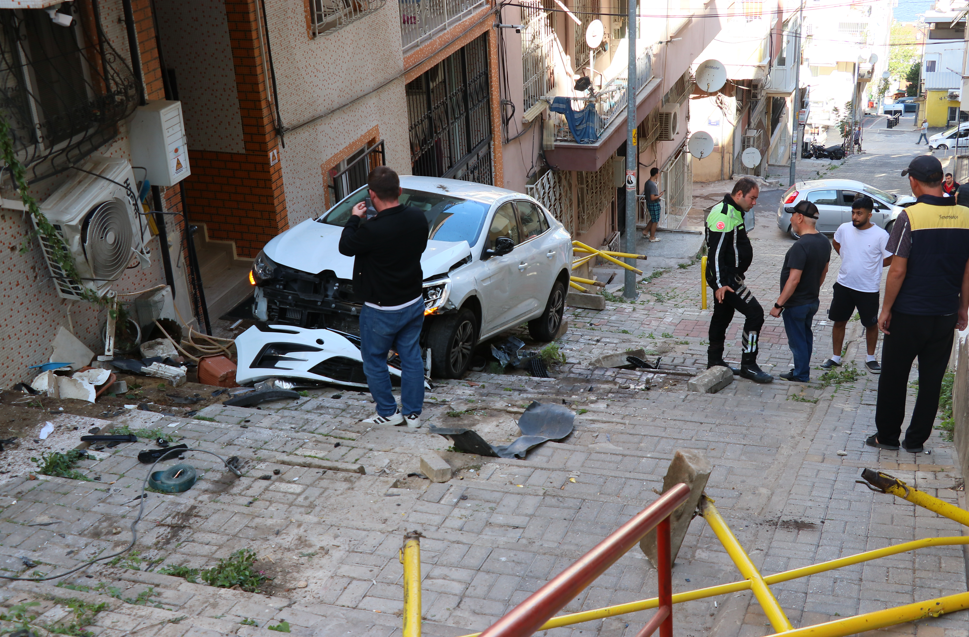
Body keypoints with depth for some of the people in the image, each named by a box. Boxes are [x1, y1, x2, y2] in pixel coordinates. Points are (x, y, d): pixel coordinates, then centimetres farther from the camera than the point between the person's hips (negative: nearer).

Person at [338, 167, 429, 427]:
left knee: (374, 361, 14)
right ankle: (412, 413, 26)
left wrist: (354, 219, 6)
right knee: (411, 357, 17)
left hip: (382, 310, -6)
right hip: (414, 302, 6)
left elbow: (346, 247, -10)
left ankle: (388, 413, 23)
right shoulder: (418, 218, -10)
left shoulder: (372, 230, -29)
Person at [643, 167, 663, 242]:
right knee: (655, 221, 5)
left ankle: (645, 231, 33)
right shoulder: (653, 185, -27)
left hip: (649, 203, 9)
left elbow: (645, 193, 13)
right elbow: (652, 198, -29)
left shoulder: (647, 182, 2)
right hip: (654, 204, -9)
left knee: (653, 219, 26)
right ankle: (652, 238, 14)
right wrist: (659, 196, -14)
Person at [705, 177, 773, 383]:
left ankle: (714, 361, 28)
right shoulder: (723, 215, -20)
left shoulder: (734, 212, 14)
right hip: (725, 279, -11)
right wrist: (720, 284, -27)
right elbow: (715, 251, -24)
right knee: (755, 313, -12)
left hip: (729, 277, 11)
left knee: (722, 317, 17)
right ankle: (748, 365, -7)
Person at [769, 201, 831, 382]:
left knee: (797, 340, 7)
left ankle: (801, 374, 19)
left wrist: (778, 304, -25)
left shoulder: (801, 246, -27)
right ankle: (803, 371, 33)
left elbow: (794, 279, -30)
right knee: (806, 336, 21)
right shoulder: (824, 242, 1)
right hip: (813, 300, 9)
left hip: (796, 304, -9)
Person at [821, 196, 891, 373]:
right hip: (844, 285, 3)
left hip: (869, 289, -3)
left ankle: (871, 359, 29)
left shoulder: (880, 235, -15)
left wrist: (869, 265, -4)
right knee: (839, 321, 10)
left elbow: (889, 260, -7)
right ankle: (836, 358, 24)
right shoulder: (844, 229, -4)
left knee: (871, 324, 12)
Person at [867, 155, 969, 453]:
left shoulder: (910, 216, -15)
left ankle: (887, 436, 20)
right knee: (931, 380, 13)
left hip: (909, 315, -4)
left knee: (893, 377, 11)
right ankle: (916, 440, 20)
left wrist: (886, 310, -5)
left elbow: (898, 271, -15)